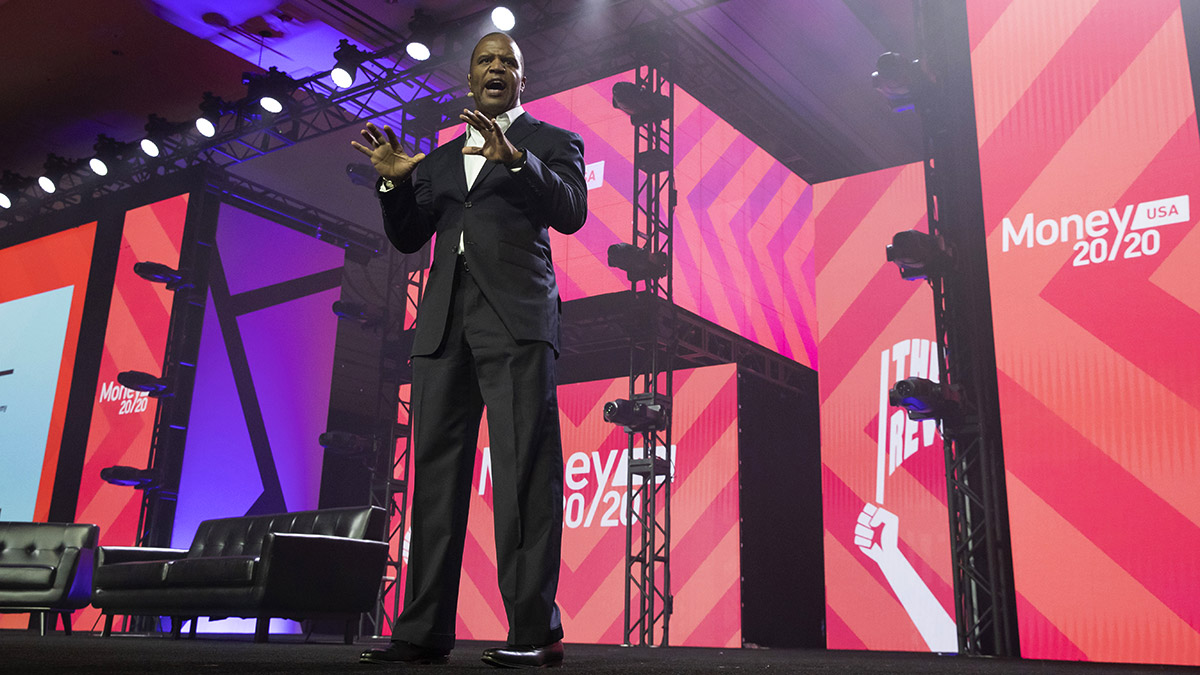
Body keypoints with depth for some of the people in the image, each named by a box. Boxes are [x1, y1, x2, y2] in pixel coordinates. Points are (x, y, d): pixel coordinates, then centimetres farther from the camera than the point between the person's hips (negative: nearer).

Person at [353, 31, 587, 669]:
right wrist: (396, 183, 4)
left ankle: (535, 629, -10)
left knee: (523, 467, -12)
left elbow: (570, 211, -3)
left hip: (516, 316, -5)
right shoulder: (439, 159, 27)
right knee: (436, 469, 0)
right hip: (445, 322, 5)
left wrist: (515, 158, -17)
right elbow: (409, 239, 21)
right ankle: (424, 631, 3)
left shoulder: (551, 141, 14)